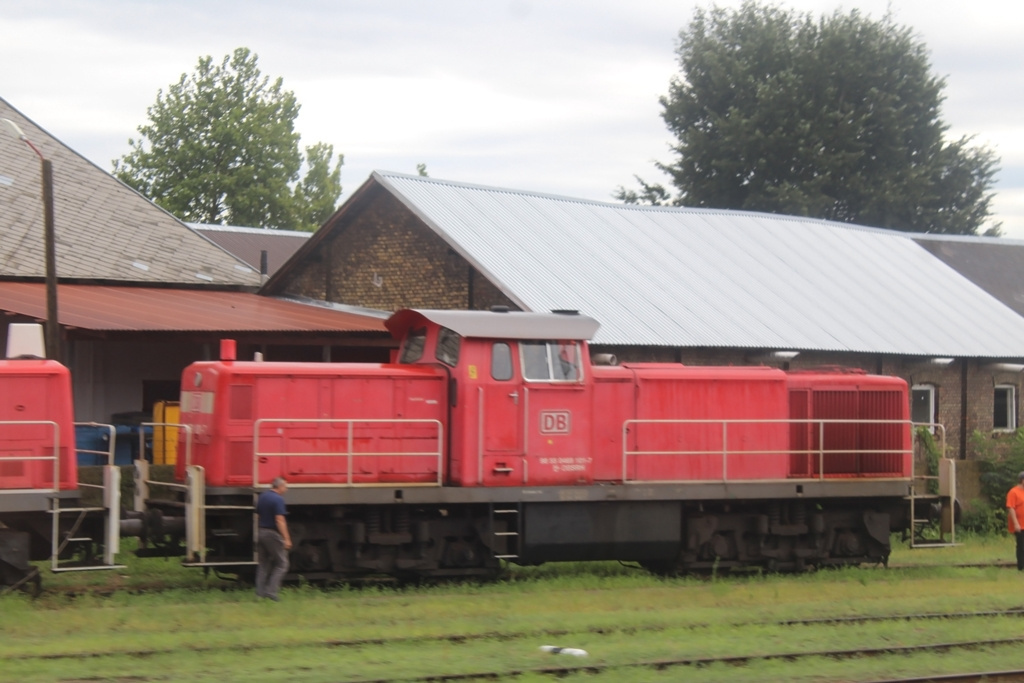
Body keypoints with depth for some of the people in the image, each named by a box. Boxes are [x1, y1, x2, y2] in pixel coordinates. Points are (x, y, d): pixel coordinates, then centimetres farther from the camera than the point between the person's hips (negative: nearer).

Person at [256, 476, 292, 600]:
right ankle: (271, 592, -10)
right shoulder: (278, 499, -15)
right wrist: (286, 538, -21)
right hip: (273, 534, -8)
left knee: (263, 565, 12)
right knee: (281, 564, -1)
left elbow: (257, 515, 18)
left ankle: (260, 593, 9)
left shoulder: (262, 497, 10)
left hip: (261, 532, 8)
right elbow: (279, 520, -21)